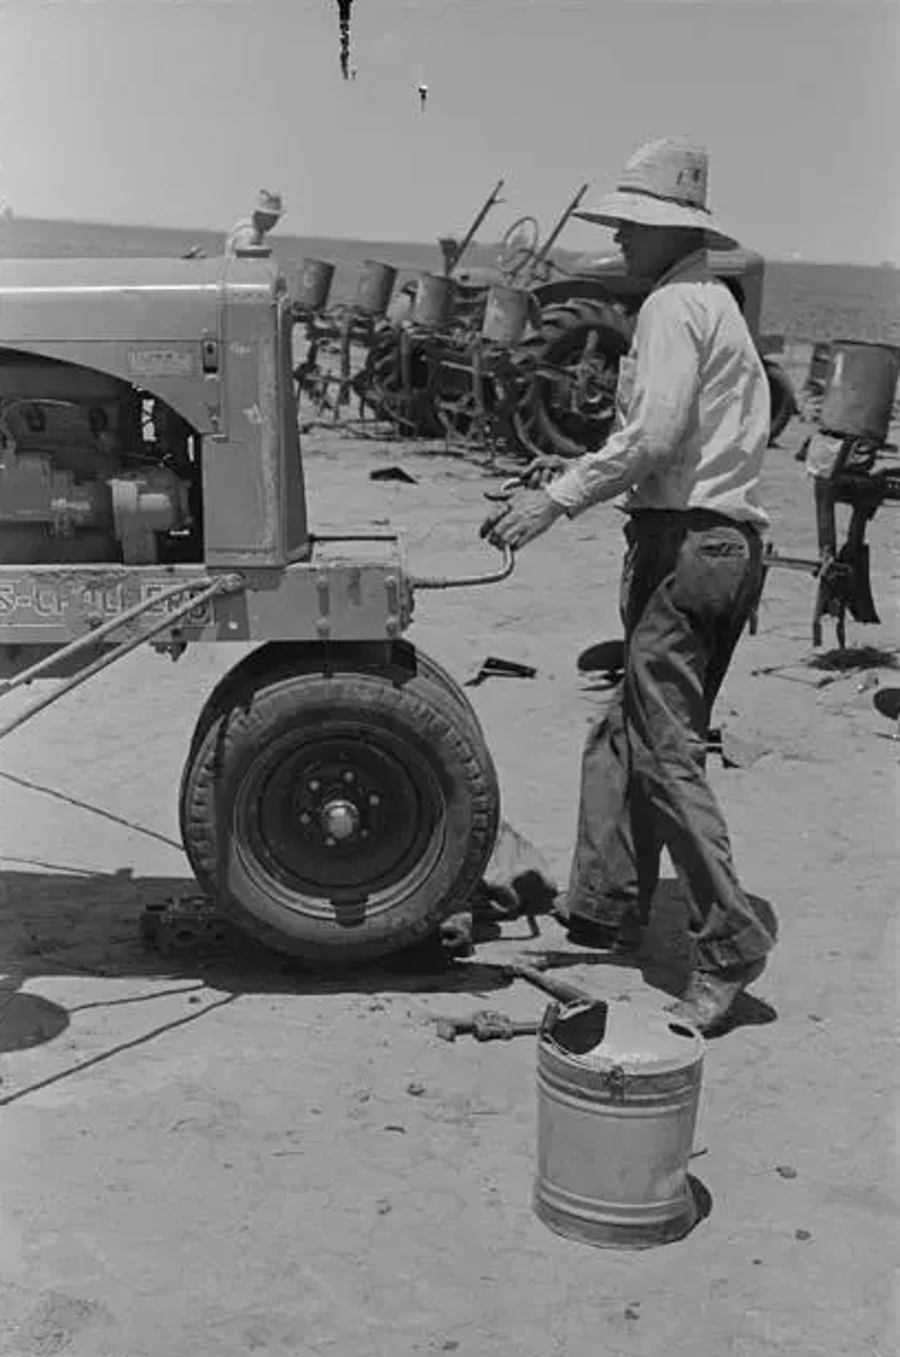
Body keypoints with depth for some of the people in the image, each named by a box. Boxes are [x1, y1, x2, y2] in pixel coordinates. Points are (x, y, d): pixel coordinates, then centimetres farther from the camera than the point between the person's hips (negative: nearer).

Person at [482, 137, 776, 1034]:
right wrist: (575, 474, 19)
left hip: (684, 542, -10)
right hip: (731, 543, 10)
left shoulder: (674, 306, -8)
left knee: (666, 752, -7)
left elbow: (653, 435, -21)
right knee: (625, 738, 15)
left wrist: (557, 501, -16)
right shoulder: (715, 303, 23)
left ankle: (729, 946, -5)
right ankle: (606, 906, 23)